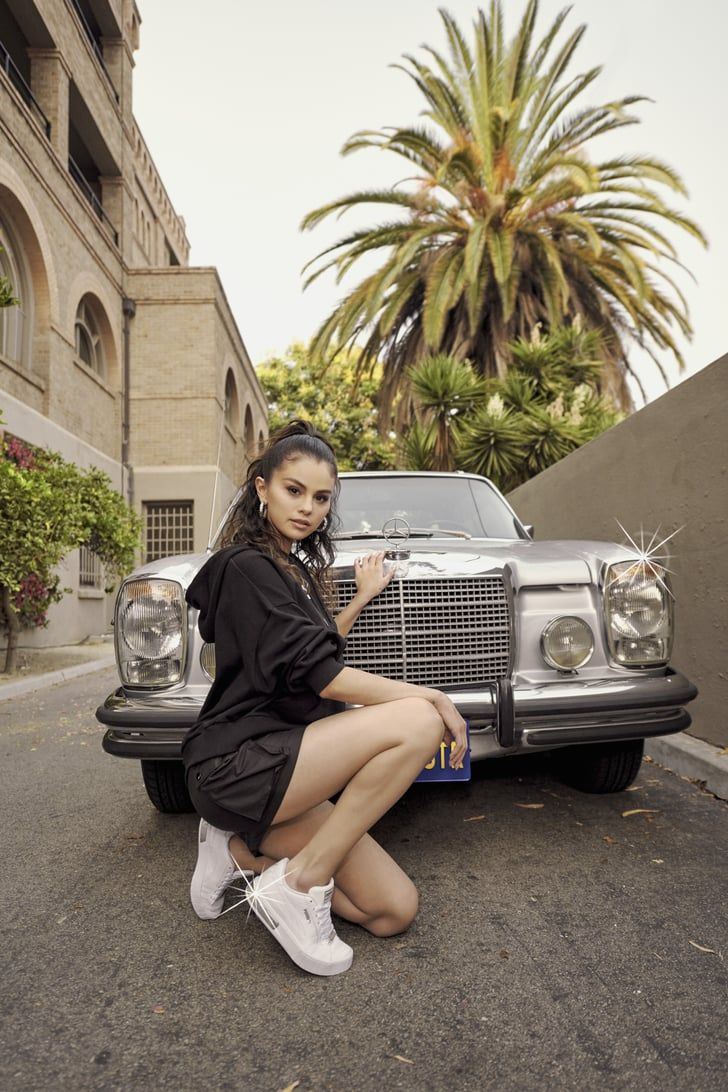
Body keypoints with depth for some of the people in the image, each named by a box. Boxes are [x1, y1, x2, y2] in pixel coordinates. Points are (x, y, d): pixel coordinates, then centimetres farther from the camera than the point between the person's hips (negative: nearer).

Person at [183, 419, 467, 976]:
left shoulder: (295, 568, 17)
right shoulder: (246, 568, -12)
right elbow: (322, 676, -19)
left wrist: (362, 598, 25)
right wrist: (431, 696, -14)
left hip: (279, 760, 9)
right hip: (237, 767, -9)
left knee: (394, 910, 1)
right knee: (418, 721, -26)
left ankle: (243, 850, 11)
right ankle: (298, 884, -13)